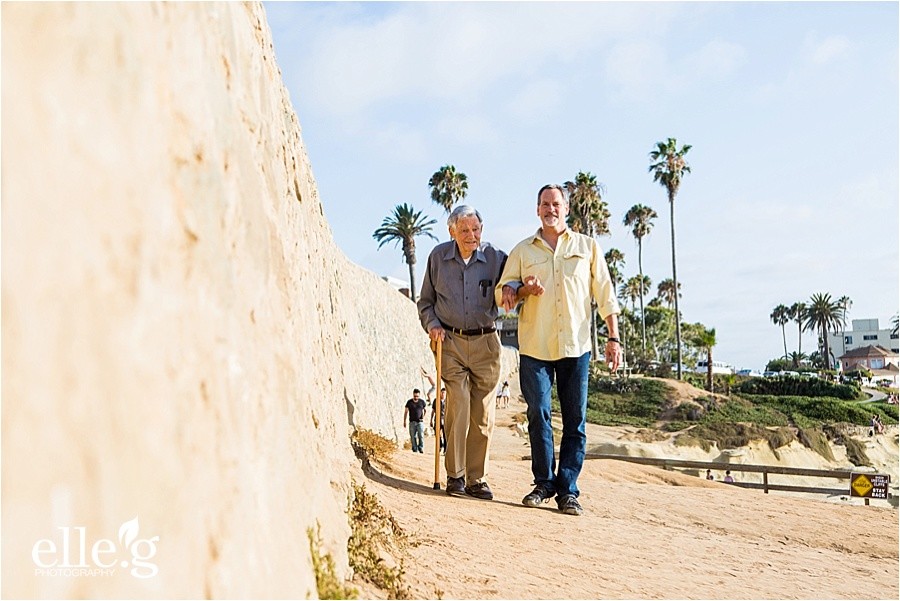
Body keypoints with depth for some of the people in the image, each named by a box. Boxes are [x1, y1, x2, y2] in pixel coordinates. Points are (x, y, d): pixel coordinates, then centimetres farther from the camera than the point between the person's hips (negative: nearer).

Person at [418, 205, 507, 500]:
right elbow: (425, 301, 15)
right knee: (459, 403, -13)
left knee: (483, 412, 2)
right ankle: (454, 476, -1)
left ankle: (477, 479, 13)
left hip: (485, 342, 1)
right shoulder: (438, 256, 5)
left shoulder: (496, 258, 1)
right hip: (450, 340, 0)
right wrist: (432, 324, -2)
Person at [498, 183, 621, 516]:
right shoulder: (522, 250, 12)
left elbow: (605, 295, 9)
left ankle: (567, 490, 7)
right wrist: (523, 290, -10)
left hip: (576, 346, 0)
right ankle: (544, 483, 14)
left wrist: (613, 338, 2)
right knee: (538, 415, 0)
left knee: (574, 420, 0)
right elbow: (501, 293, 11)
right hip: (534, 346, 1)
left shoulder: (588, 246, 11)